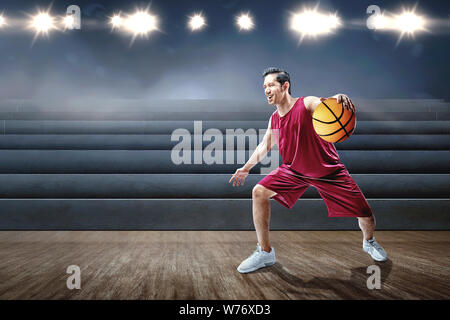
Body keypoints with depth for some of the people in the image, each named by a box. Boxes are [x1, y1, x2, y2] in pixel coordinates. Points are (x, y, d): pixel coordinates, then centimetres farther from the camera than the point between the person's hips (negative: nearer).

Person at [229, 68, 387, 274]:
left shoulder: (307, 104, -21)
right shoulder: (274, 119, -3)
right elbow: (264, 145, 15)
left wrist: (339, 99, -66)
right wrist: (246, 168, 20)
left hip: (329, 172, -4)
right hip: (295, 171, 5)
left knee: (366, 216, -5)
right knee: (259, 192, -14)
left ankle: (369, 242, 35)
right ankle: (265, 253, -1)